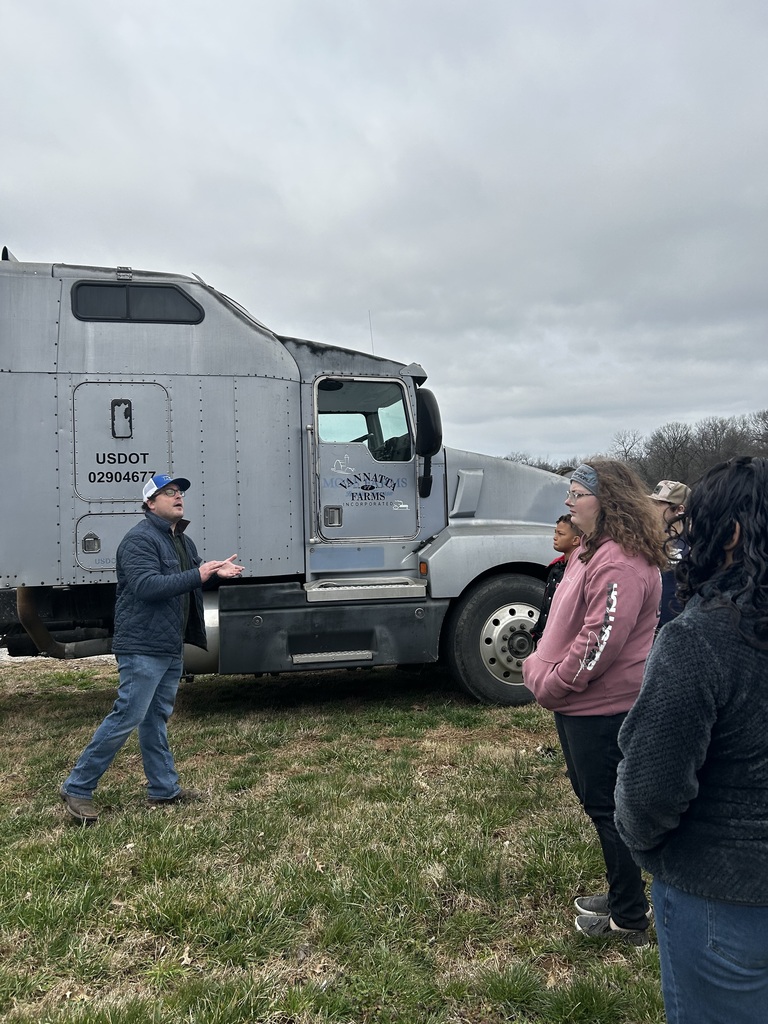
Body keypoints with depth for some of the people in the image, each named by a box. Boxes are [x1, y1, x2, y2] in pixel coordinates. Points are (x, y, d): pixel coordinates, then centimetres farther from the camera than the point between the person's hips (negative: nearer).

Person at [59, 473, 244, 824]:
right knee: (127, 717, -7)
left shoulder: (183, 541, 16)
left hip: (171, 647, 10)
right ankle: (77, 788, 6)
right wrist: (198, 576, -24)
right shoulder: (139, 539, -14)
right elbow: (148, 585, -26)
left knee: (156, 718, 15)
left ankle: (164, 788, 23)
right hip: (143, 647, -9)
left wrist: (216, 572, 5)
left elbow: (186, 582, 25)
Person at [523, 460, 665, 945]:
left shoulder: (620, 563, -24)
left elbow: (600, 640, -28)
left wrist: (552, 682, -17)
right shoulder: (593, 550, 11)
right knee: (594, 797, 22)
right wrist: (540, 664, 9)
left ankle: (630, 919, 23)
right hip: (582, 704, 11)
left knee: (607, 807, 4)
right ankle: (624, 894, 40)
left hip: (602, 707, -11)